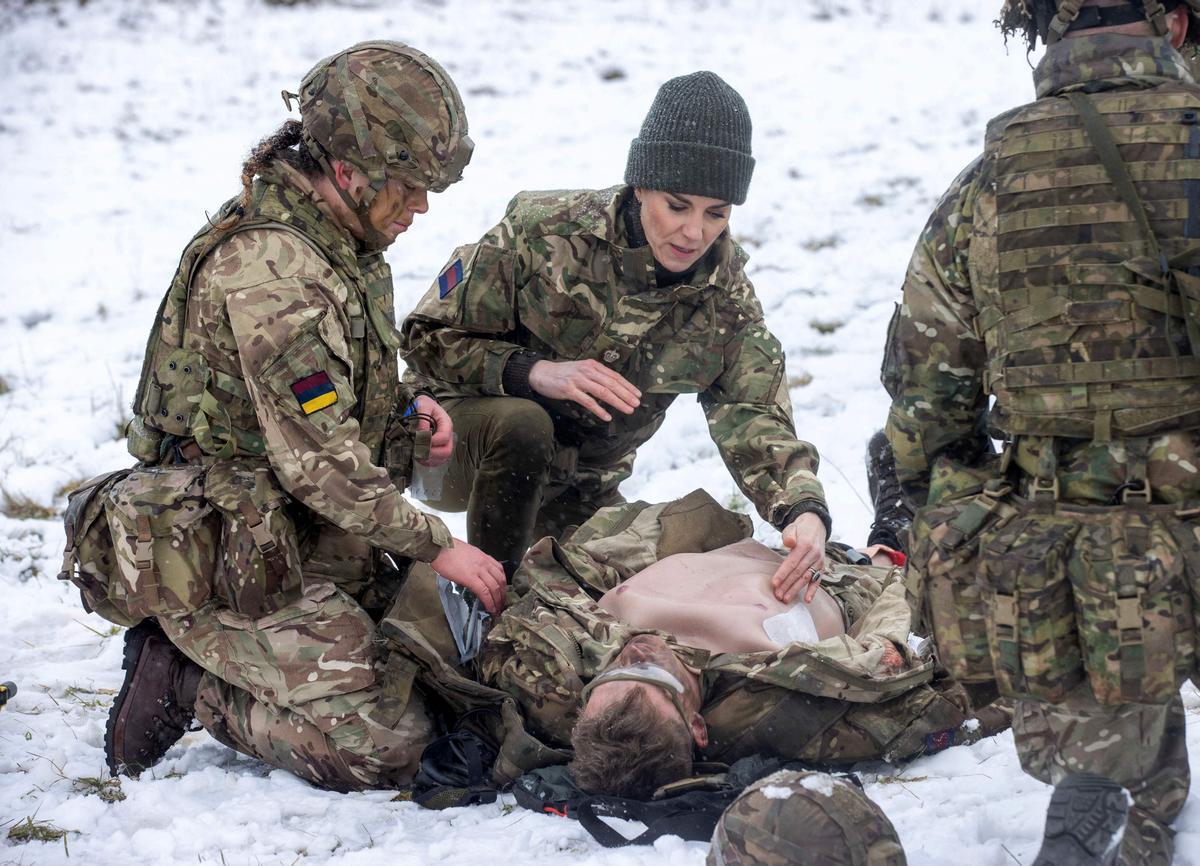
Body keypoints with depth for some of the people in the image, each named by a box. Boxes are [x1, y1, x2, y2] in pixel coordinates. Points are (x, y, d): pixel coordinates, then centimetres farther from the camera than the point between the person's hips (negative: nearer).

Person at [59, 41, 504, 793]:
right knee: (388, 748, -16)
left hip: (314, 535, 10)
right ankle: (186, 679, 1)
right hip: (230, 567, -10)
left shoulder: (339, 241, 7)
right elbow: (319, 461, -24)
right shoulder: (271, 270, -24)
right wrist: (435, 546, -16)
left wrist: (403, 406, 3)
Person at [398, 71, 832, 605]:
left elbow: (757, 423, -19)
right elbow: (428, 340, -17)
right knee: (522, 423, -36)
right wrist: (535, 373, -35)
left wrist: (805, 510, -41)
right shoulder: (543, 230, -24)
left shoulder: (726, 297, -11)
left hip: (579, 490, 5)